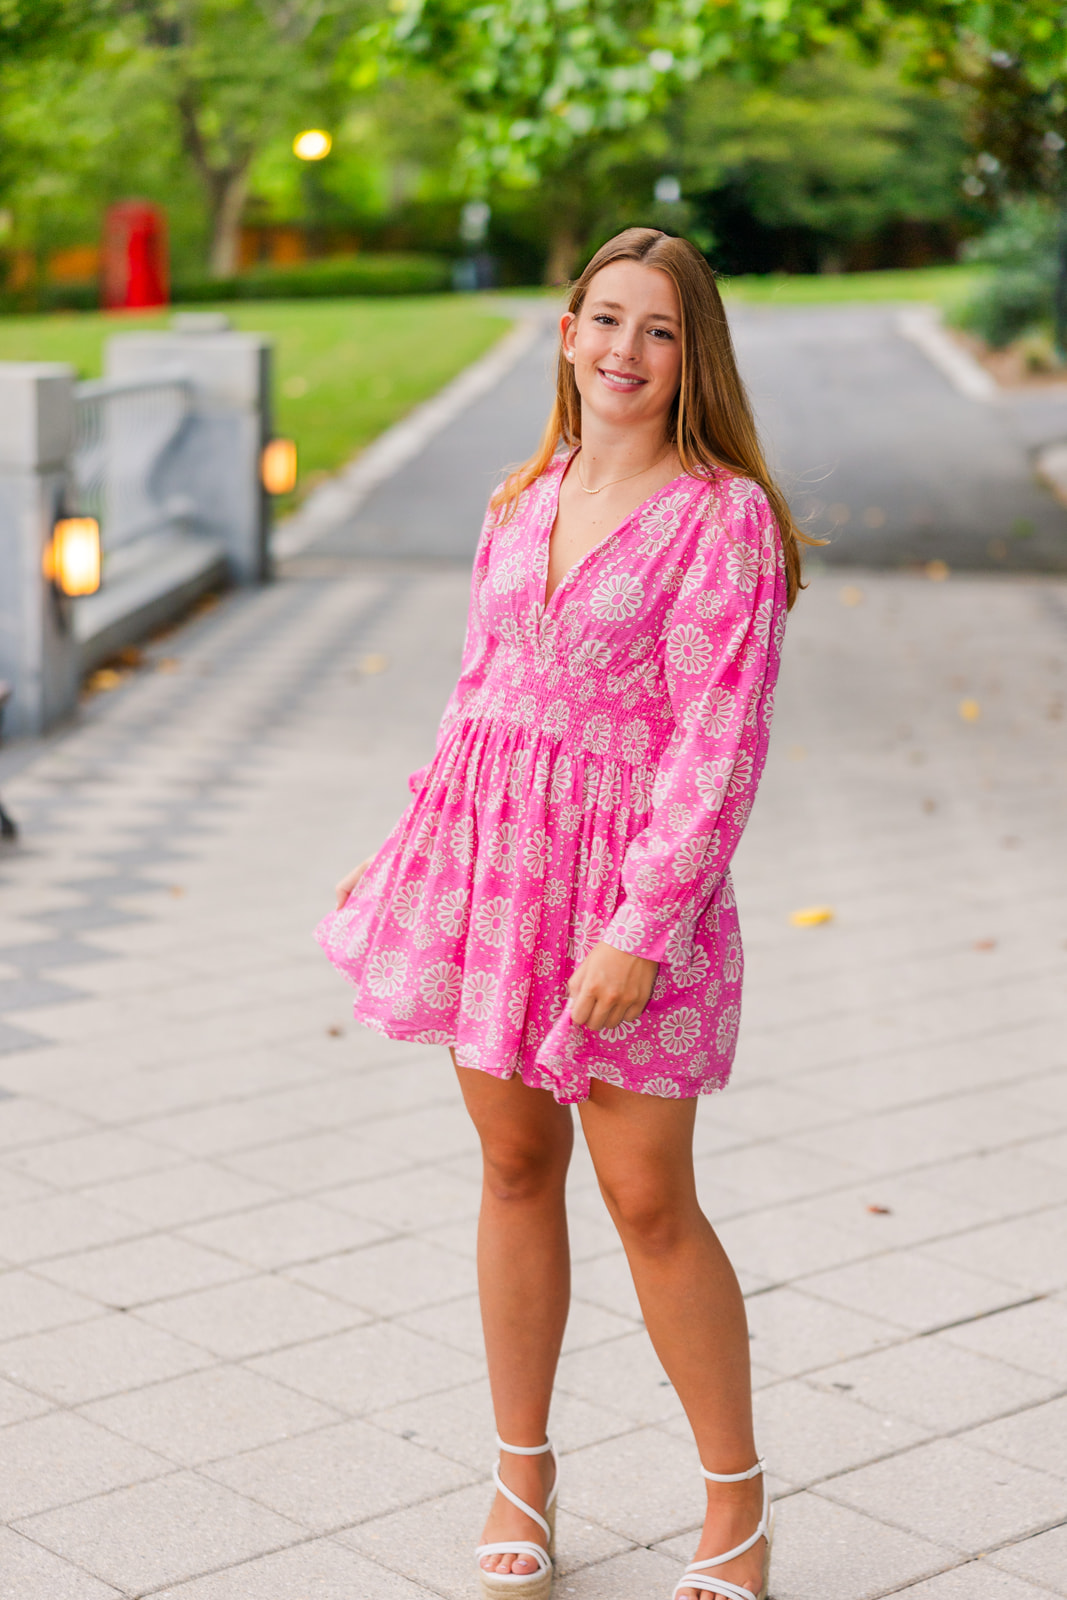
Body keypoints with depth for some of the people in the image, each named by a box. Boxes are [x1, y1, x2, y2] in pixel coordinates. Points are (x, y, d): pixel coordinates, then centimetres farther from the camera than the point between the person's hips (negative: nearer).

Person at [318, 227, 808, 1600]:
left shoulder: (723, 514, -9)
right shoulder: (522, 502, 10)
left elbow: (720, 738, -14)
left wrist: (645, 925, -19)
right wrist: (410, 850, 18)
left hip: (631, 869, -5)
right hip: (488, 856, 5)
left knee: (648, 1201, 0)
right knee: (514, 1168, 12)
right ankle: (522, 1471, 29)